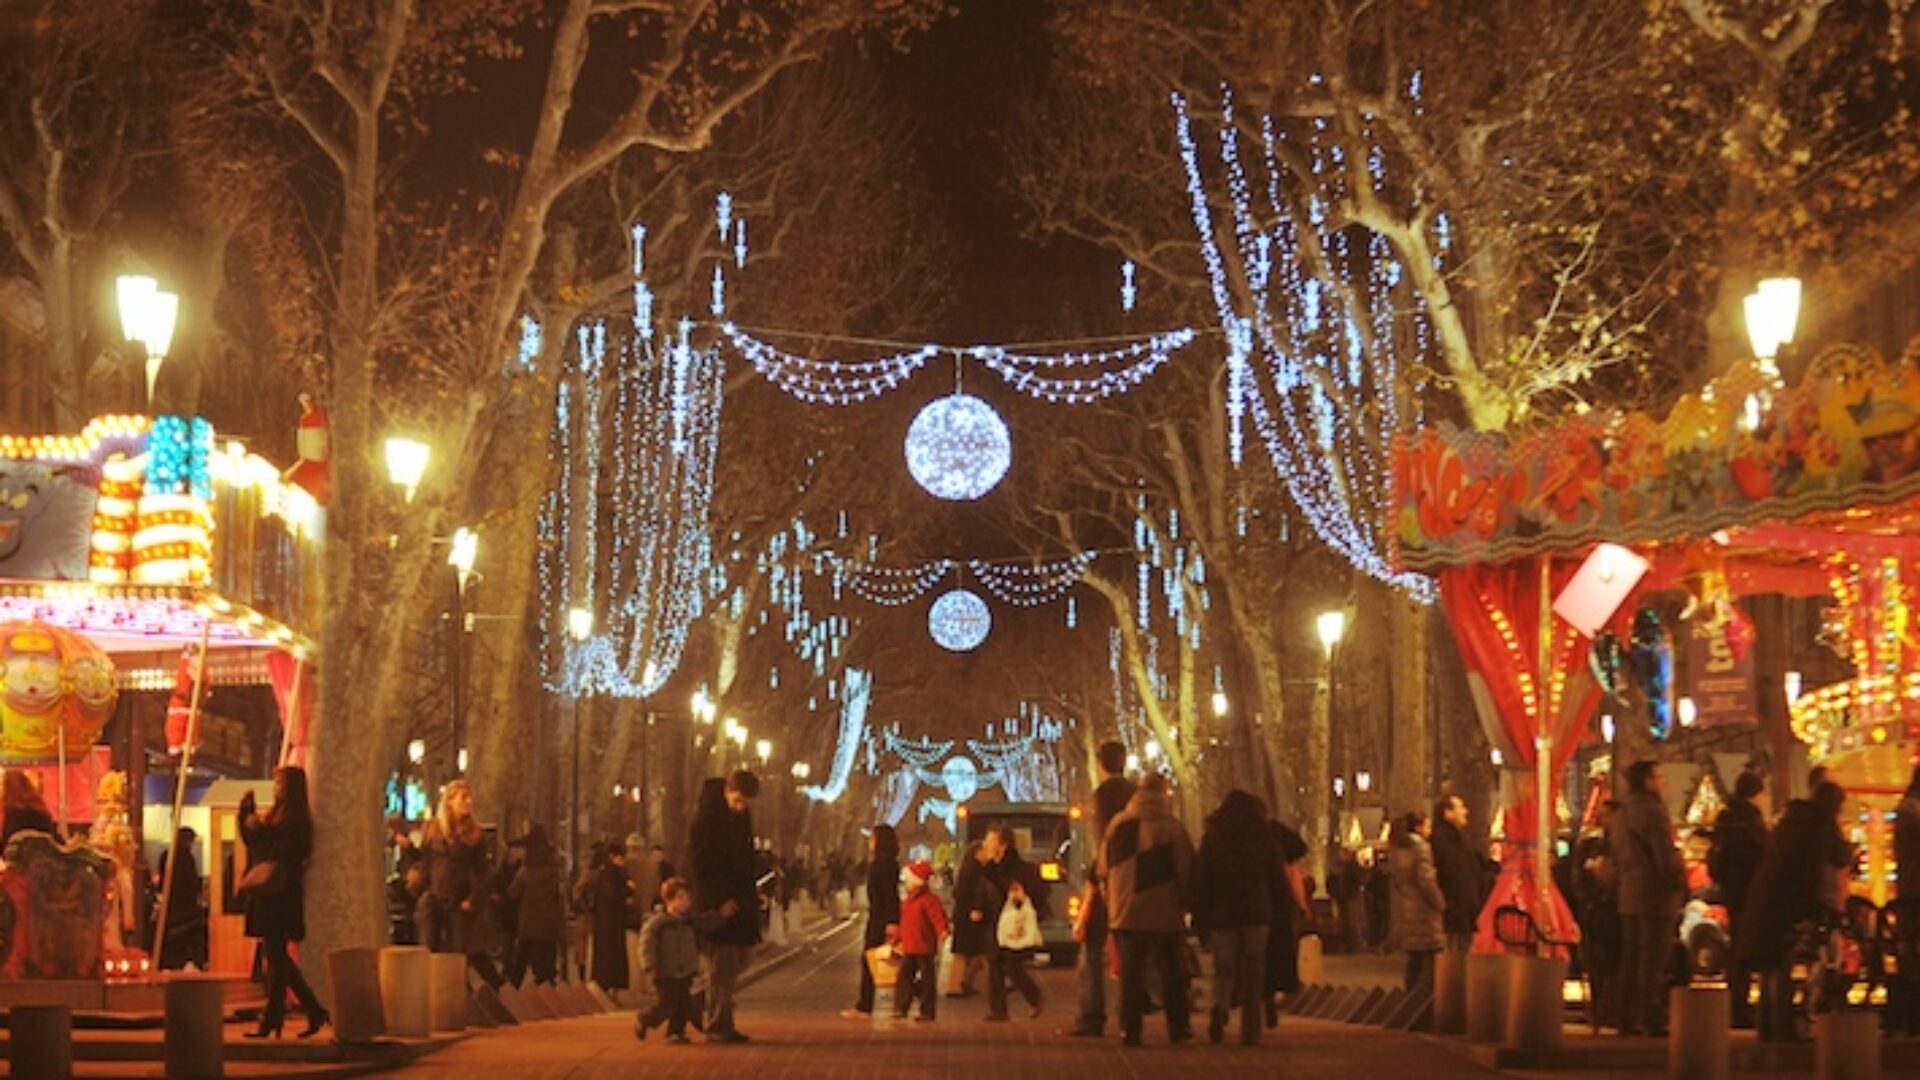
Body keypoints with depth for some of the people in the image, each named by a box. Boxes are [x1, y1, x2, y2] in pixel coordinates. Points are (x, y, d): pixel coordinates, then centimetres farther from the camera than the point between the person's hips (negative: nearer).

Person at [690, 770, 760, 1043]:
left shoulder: (742, 815, 12)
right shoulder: (707, 815, -13)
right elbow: (703, 865, -17)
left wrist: (749, 897, 12)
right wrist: (720, 901, -20)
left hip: (738, 900, 8)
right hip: (716, 905, -8)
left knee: (741, 958, 10)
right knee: (720, 966, -6)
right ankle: (716, 1027, -1)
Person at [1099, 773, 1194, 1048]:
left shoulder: (1117, 826, 1)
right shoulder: (1173, 829, -8)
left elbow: (1103, 870, 8)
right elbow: (1187, 872, -4)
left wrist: (1113, 902, 21)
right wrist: (1183, 904, 11)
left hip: (1125, 913, 2)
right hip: (1164, 914, -2)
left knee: (1130, 973, 6)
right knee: (1171, 973, 9)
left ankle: (1129, 1030, 2)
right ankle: (1178, 1028, 11)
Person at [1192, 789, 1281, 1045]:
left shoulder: (1212, 840, 2)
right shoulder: (1264, 840, 3)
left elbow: (1200, 881, -2)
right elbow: (1279, 881, 6)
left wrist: (1199, 918, 2)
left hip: (1221, 915, 0)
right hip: (1257, 914, 0)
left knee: (1224, 969, 9)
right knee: (1252, 970, 6)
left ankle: (1220, 1007, -20)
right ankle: (1250, 1031, 2)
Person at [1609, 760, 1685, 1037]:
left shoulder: (1622, 813, 15)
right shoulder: (1652, 811, -14)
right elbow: (1666, 857, -17)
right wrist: (1682, 884, -5)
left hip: (1628, 896, 9)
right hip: (1656, 894, -9)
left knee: (1631, 960, 11)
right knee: (1653, 962, -7)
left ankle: (1628, 1020, 14)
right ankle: (1652, 1021, -8)